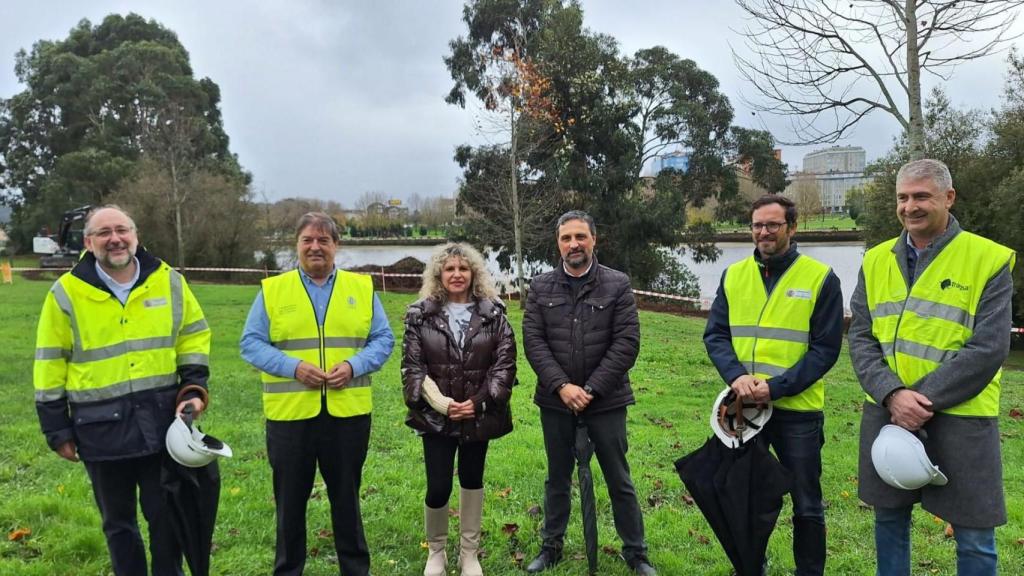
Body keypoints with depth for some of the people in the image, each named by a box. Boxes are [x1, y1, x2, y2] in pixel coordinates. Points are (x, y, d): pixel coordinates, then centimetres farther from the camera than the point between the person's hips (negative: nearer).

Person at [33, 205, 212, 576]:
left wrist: (194, 387, -3)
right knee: (118, 520, 15)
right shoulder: (66, 293, -4)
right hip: (102, 427, 0)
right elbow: (50, 366, 0)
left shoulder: (168, 281, 0)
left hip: (162, 420, 1)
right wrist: (57, 429, 1)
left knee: (165, 514, 12)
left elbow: (193, 336, 9)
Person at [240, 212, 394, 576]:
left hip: (348, 412, 1)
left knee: (346, 496, 15)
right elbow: (251, 343, -1)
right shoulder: (273, 290, 1)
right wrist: (293, 366, -16)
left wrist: (354, 365, -14)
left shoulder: (362, 288, 5)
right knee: (290, 499, 13)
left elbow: (383, 339, 4)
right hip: (289, 413, -1)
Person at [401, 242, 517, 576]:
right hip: (436, 416, -1)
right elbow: (412, 366, -4)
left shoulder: (493, 314, 1)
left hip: (479, 416, 1)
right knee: (438, 487, -2)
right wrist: (441, 403, -15)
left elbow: (505, 363, -3)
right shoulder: (420, 315, -1)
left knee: (472, 480, 13)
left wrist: (479, 402, -13)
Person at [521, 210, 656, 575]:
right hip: (556, 401, 2)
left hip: (606, 401, -2)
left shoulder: (618, 285, -3)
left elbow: (627, 343, -9)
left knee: (619, 481, 9)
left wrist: (591, 389, -14)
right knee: (557, 479, 16)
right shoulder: (540, 287, 3)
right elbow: (533, 341, -4)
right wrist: (561, 386, -15)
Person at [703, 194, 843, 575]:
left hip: (798, 410, -3)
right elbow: (715, 334, 2)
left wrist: (776, 387, -19)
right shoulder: (733, 276, 5)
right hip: (743, 408, 4)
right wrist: (736, 376, -17)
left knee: (806, 505, 11)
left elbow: (825, 349, -9)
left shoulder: (821, 278, -6)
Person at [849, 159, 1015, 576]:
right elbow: (861, 338, 2)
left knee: (973, 535, 6)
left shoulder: (989, 259, -5)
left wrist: (925, 399, -16)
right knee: (889, 517, 16)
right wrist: (892, 394, -14)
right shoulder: (876, 260, 7)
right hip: (886, 412, 4)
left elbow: (989, 348, -12)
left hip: (960, 417, -3)